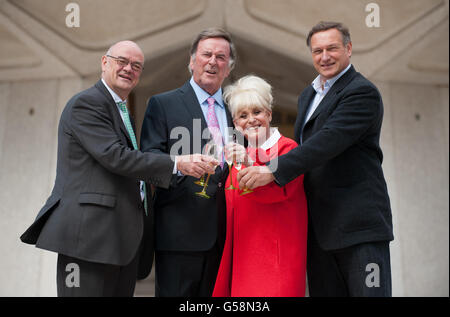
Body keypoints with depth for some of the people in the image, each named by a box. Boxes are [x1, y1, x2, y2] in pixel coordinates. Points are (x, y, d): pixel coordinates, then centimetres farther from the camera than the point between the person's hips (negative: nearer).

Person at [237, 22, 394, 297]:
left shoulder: (362, 92, -10)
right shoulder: (309, 95, 19)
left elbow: (329, 140, -23)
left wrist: (273, 170, -28)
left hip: (359, 224, -8)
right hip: (319, 227, 8)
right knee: (323, 291, 12)